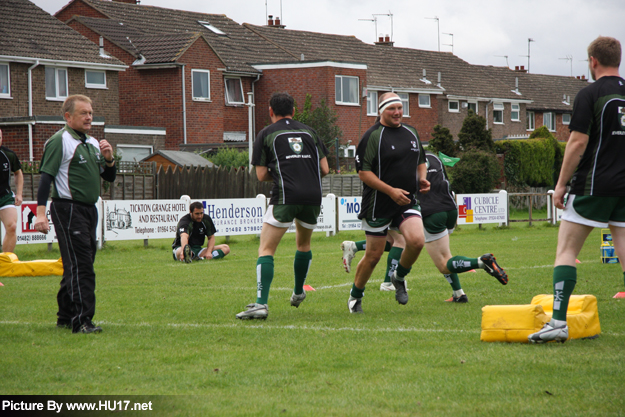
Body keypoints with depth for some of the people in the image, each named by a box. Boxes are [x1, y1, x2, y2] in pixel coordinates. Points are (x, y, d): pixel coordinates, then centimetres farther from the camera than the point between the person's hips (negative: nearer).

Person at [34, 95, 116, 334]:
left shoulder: (93, 143, 17)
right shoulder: (60, 141, -8)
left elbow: (110, 178, 22)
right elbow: (45, 177, -15)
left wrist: (108, 160, 1)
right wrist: (40, 212, -23)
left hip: (89, 210, 8)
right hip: (68, 209, -8)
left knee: (76, 266, 12)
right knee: (80, 266, -14)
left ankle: (66, 317, 21)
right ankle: (82, 321, -16)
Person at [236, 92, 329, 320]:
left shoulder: (266, 134, 8)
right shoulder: (308, 132, 17)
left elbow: (261, 175, 5)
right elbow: (325, 169, 14)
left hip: (285, 197, -4)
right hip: (313, 196, 4)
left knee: (266, 249, -3)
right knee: (303, 244, 28)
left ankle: (261, 304, -19)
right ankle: (298, 293, 39)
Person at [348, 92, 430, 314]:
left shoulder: (411, 133, 11)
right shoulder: (372, 136, -10)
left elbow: (421, 161, 24)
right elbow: (363, 172, -14)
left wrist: (422, 178, 2)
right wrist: (391, 191, -21)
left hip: (407, 202, 5)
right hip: (379, 204, -5)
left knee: (416, 241, -18)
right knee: (374, 254, 2)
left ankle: (399, 277, 11)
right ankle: (355, 295, 25)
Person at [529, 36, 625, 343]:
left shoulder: (590, 94, -8)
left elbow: (578, 142, -12)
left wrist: (561, 184, -6)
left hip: (592, 187, -5)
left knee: (566, 250, 1)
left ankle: (558, 322, -7)